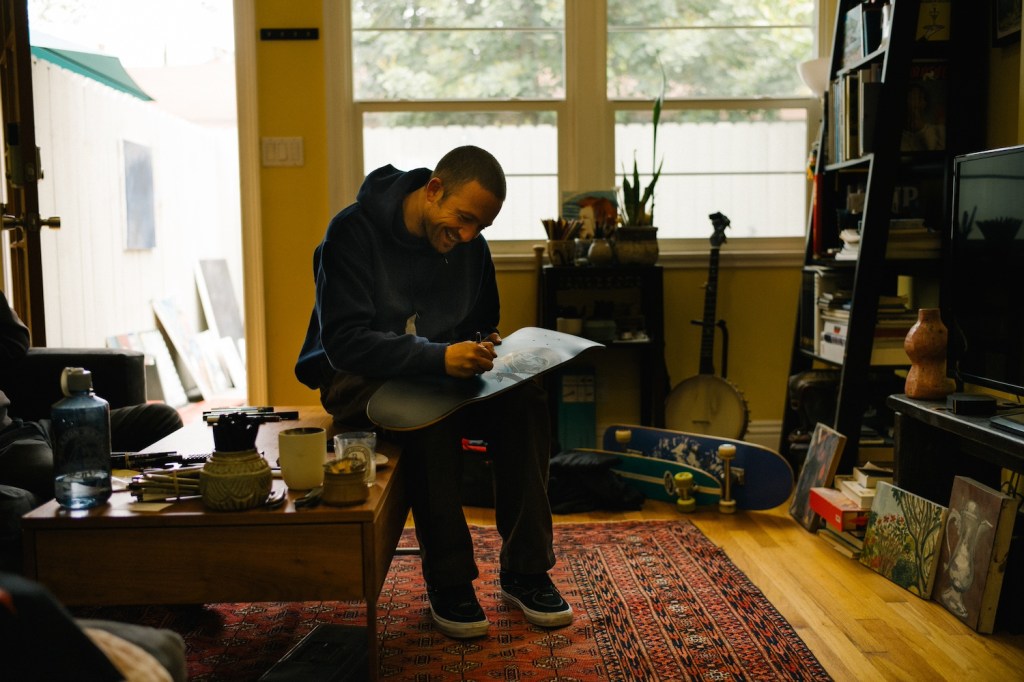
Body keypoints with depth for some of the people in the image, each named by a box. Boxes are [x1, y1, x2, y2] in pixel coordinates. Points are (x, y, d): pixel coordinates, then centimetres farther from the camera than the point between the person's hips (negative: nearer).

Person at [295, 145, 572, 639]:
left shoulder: (471, 247, 1)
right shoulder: (354, 231, -17)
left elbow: (480, 325, 16)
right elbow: (344, 340, -26)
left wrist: (482, 347, -10)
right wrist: (439, 357, -38)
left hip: (440, 374, 6)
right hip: (357, 378, -5)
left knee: (524, 400, -22)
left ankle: (525, 570, -14)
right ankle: (448, 581, -23)